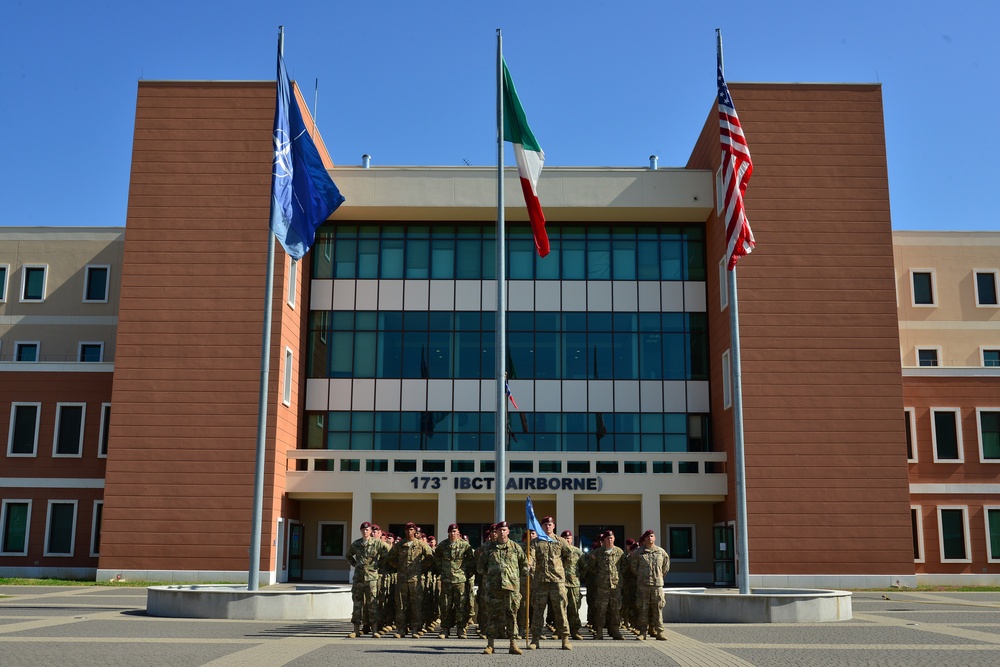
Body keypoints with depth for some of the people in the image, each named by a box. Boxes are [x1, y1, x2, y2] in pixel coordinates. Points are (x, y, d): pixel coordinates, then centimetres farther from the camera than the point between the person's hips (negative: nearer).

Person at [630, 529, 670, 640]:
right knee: (643, 608, -1)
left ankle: (659, 631, 4)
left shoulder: (661, 552, 8)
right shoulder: (638, 552, 3)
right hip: (642, 584, -1)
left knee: (658, 608, 0)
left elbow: (666, 566, 20)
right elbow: (633, 566, 12)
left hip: (657, 584, 1)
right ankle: (642, 632, 4)